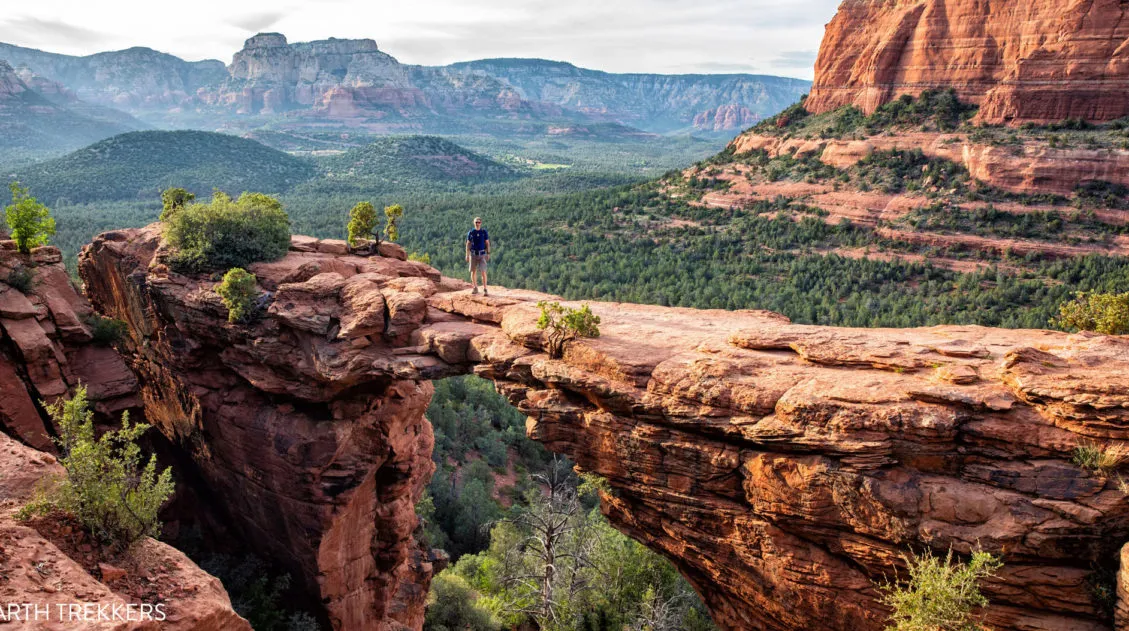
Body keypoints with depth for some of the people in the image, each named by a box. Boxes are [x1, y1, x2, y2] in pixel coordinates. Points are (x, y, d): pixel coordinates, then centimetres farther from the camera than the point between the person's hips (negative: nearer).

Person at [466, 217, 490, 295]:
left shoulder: (484, 232, 1)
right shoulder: (470, 232, 3)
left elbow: (487, 243, 4)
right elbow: (468, 244, 7)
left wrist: (488, 254, -1)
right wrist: (467, 255, 2)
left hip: (482, 254, -2)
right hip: (473, 254, 2)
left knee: (483, 272, -10)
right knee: (473, 271, 6)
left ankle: (485, 289, -8)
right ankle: (475, 288, 19)